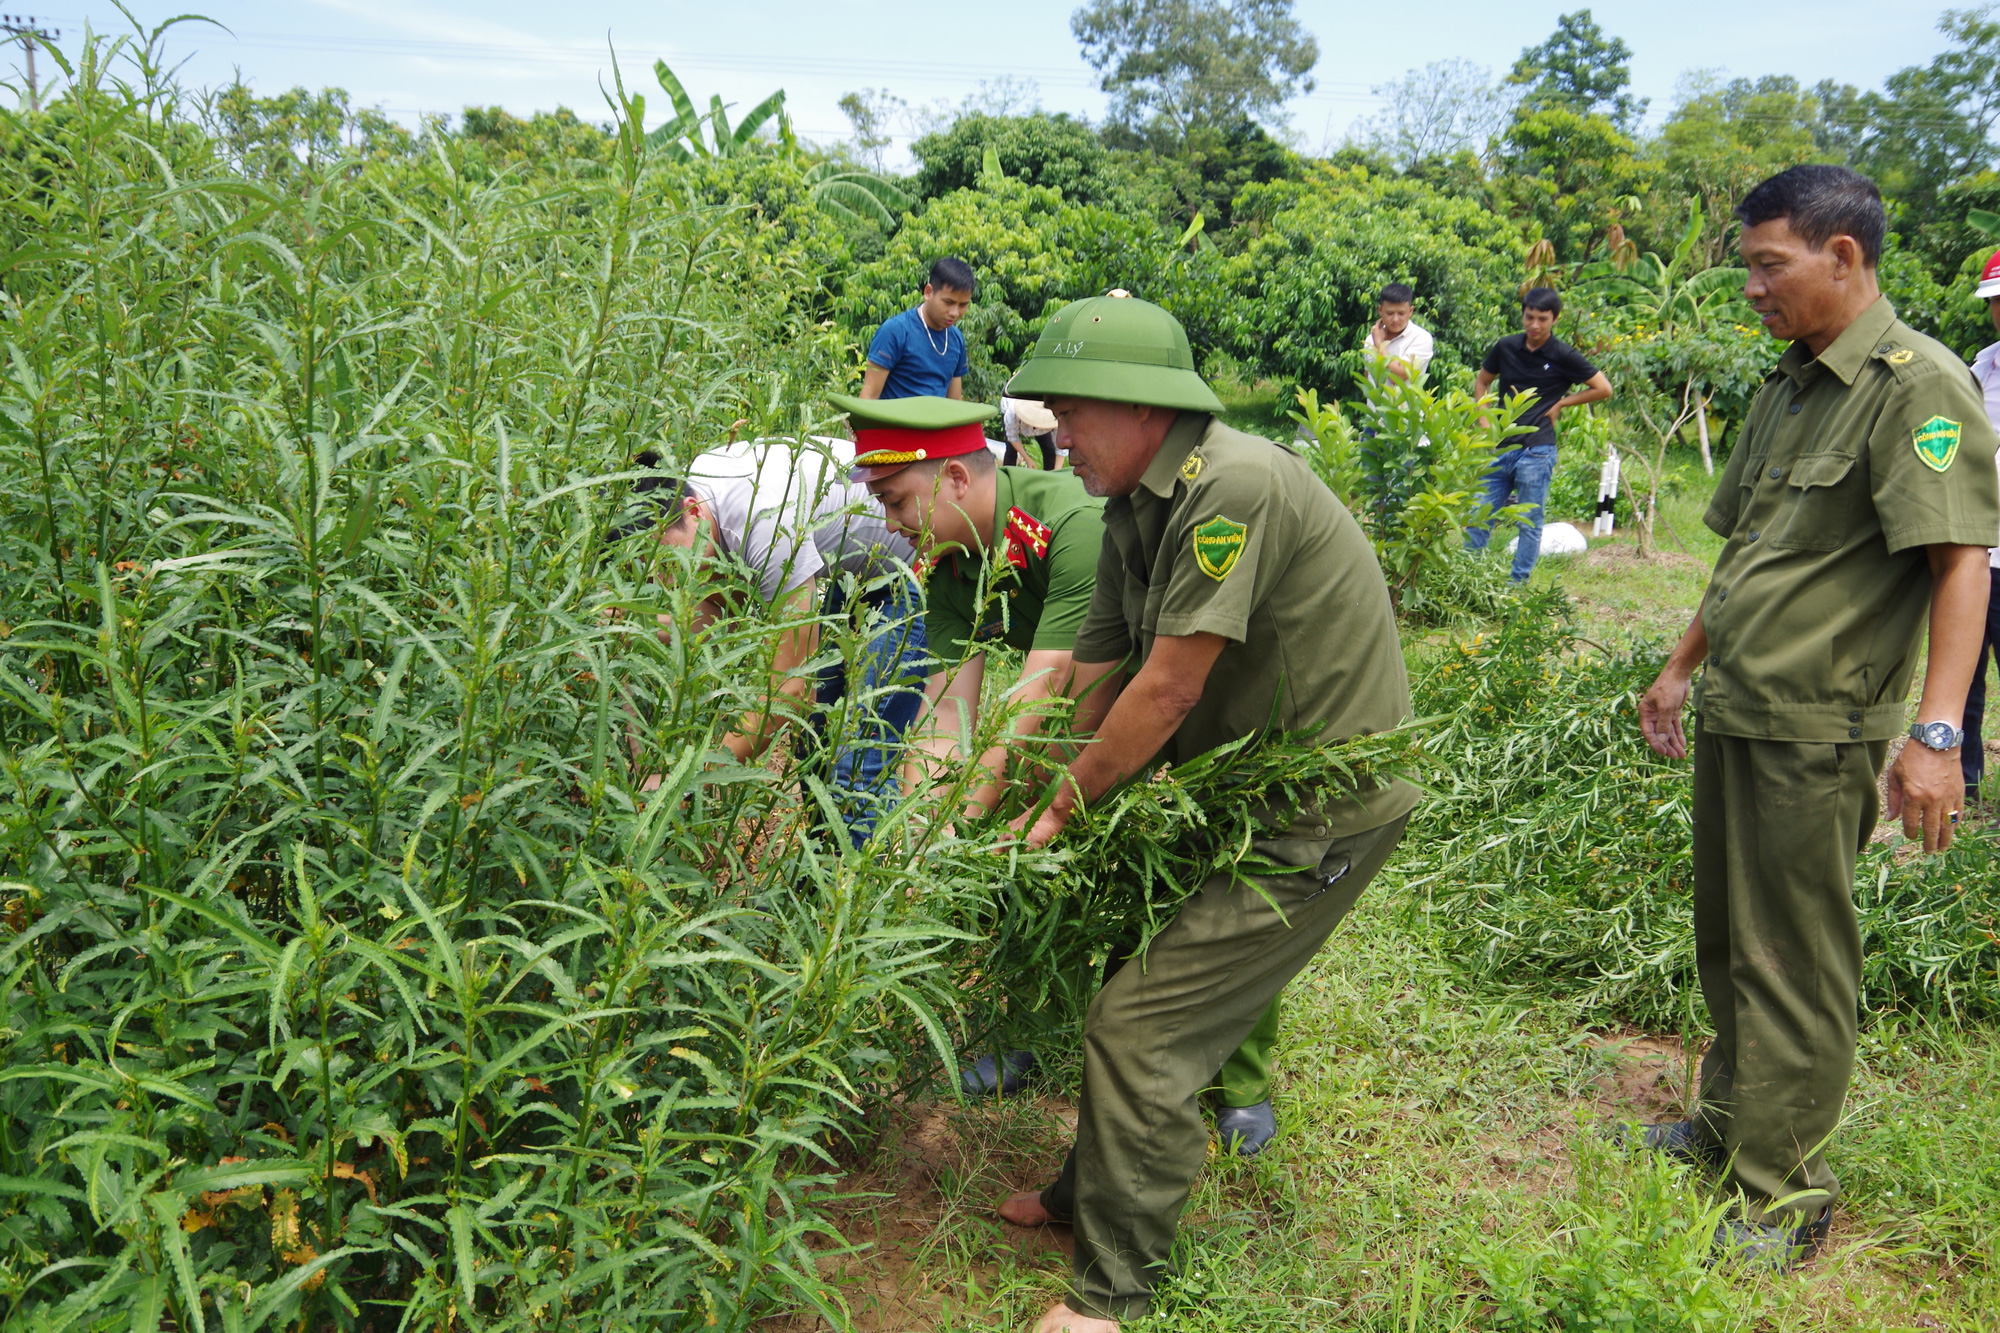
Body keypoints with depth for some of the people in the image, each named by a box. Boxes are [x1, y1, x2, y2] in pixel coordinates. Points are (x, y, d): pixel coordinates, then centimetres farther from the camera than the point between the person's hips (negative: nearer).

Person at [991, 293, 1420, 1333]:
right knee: (1128, 986, 16)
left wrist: (1061, 810, -11)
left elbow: (1169, 688, -23)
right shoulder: (1134, 510, 7)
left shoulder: (1234, 487, -24)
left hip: (1320, 809, -9)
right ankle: (1089, 1195, 38)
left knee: (1142, 1025, -8)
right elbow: (1094, 682, 8)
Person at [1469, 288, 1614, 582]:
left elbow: (1603, 389, 1)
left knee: (1529, 523, 4)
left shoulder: (1563, 356, -5)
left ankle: (1518, 585, 12)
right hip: (1500, 448, 4)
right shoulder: (1506, 347, 6)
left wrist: (1561, 403, -1)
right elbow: (1482, 381, 21)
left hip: (1537, 450, -4)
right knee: (1479, 517, 5)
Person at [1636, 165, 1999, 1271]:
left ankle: (1784, 1191, 15)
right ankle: (1729, 1123, 35)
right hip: (1731, 713, 8)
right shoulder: (1785, 388, 13)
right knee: (1725, 939, 18)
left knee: (1792, 966, 2)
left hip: (1817, 730, -8)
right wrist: (1680, 667, 23)